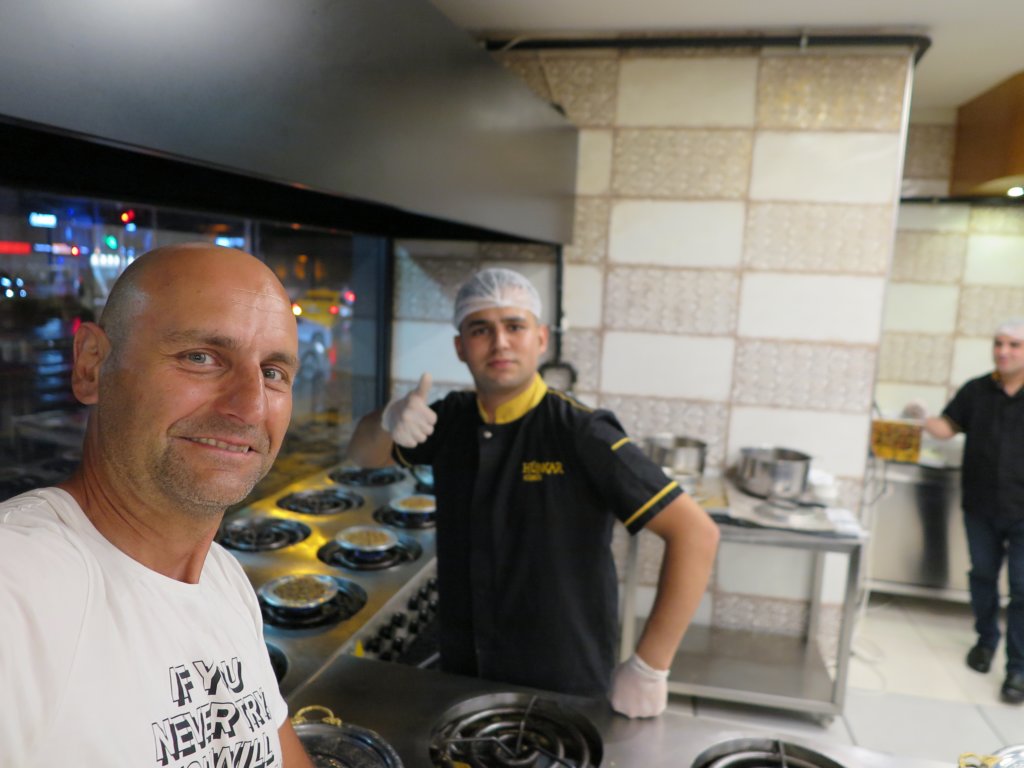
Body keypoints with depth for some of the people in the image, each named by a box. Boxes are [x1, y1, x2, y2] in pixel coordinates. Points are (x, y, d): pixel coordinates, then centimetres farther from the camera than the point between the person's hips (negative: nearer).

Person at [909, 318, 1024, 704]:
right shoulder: (976, 390, 1)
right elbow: (947, 428, 2)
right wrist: (922, 419, -18)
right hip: (980, 506, 3)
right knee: (982, 576, 17)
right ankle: (986, 640, 37)